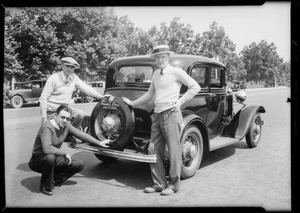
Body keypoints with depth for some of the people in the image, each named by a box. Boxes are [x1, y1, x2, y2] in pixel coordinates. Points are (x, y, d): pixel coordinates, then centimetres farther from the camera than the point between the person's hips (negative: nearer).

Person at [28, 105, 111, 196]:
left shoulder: (66, 125, -4)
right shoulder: (47, 127, -27)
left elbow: (81, 134, 6)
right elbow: (47, 149, -38)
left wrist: (99, 143, 10)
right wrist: (65, 153, -26)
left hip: (54, 159, 7)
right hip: (38, 160, -7)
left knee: (79, 164, -3)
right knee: (50, 157, -41)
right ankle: (46, 186, -16)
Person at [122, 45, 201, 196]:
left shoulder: (176, 72, -3)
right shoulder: (156, 74, 18)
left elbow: (195, 87, -4)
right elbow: (150, 94, 28)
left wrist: (180, 101, -10)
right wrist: (132, 103, 32)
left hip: (171, 114, -7)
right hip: (157, 115, 7)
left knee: (174, 151, -1)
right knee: (154, 150, 7)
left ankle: (173, 185, 11)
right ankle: (159, 183, 19)